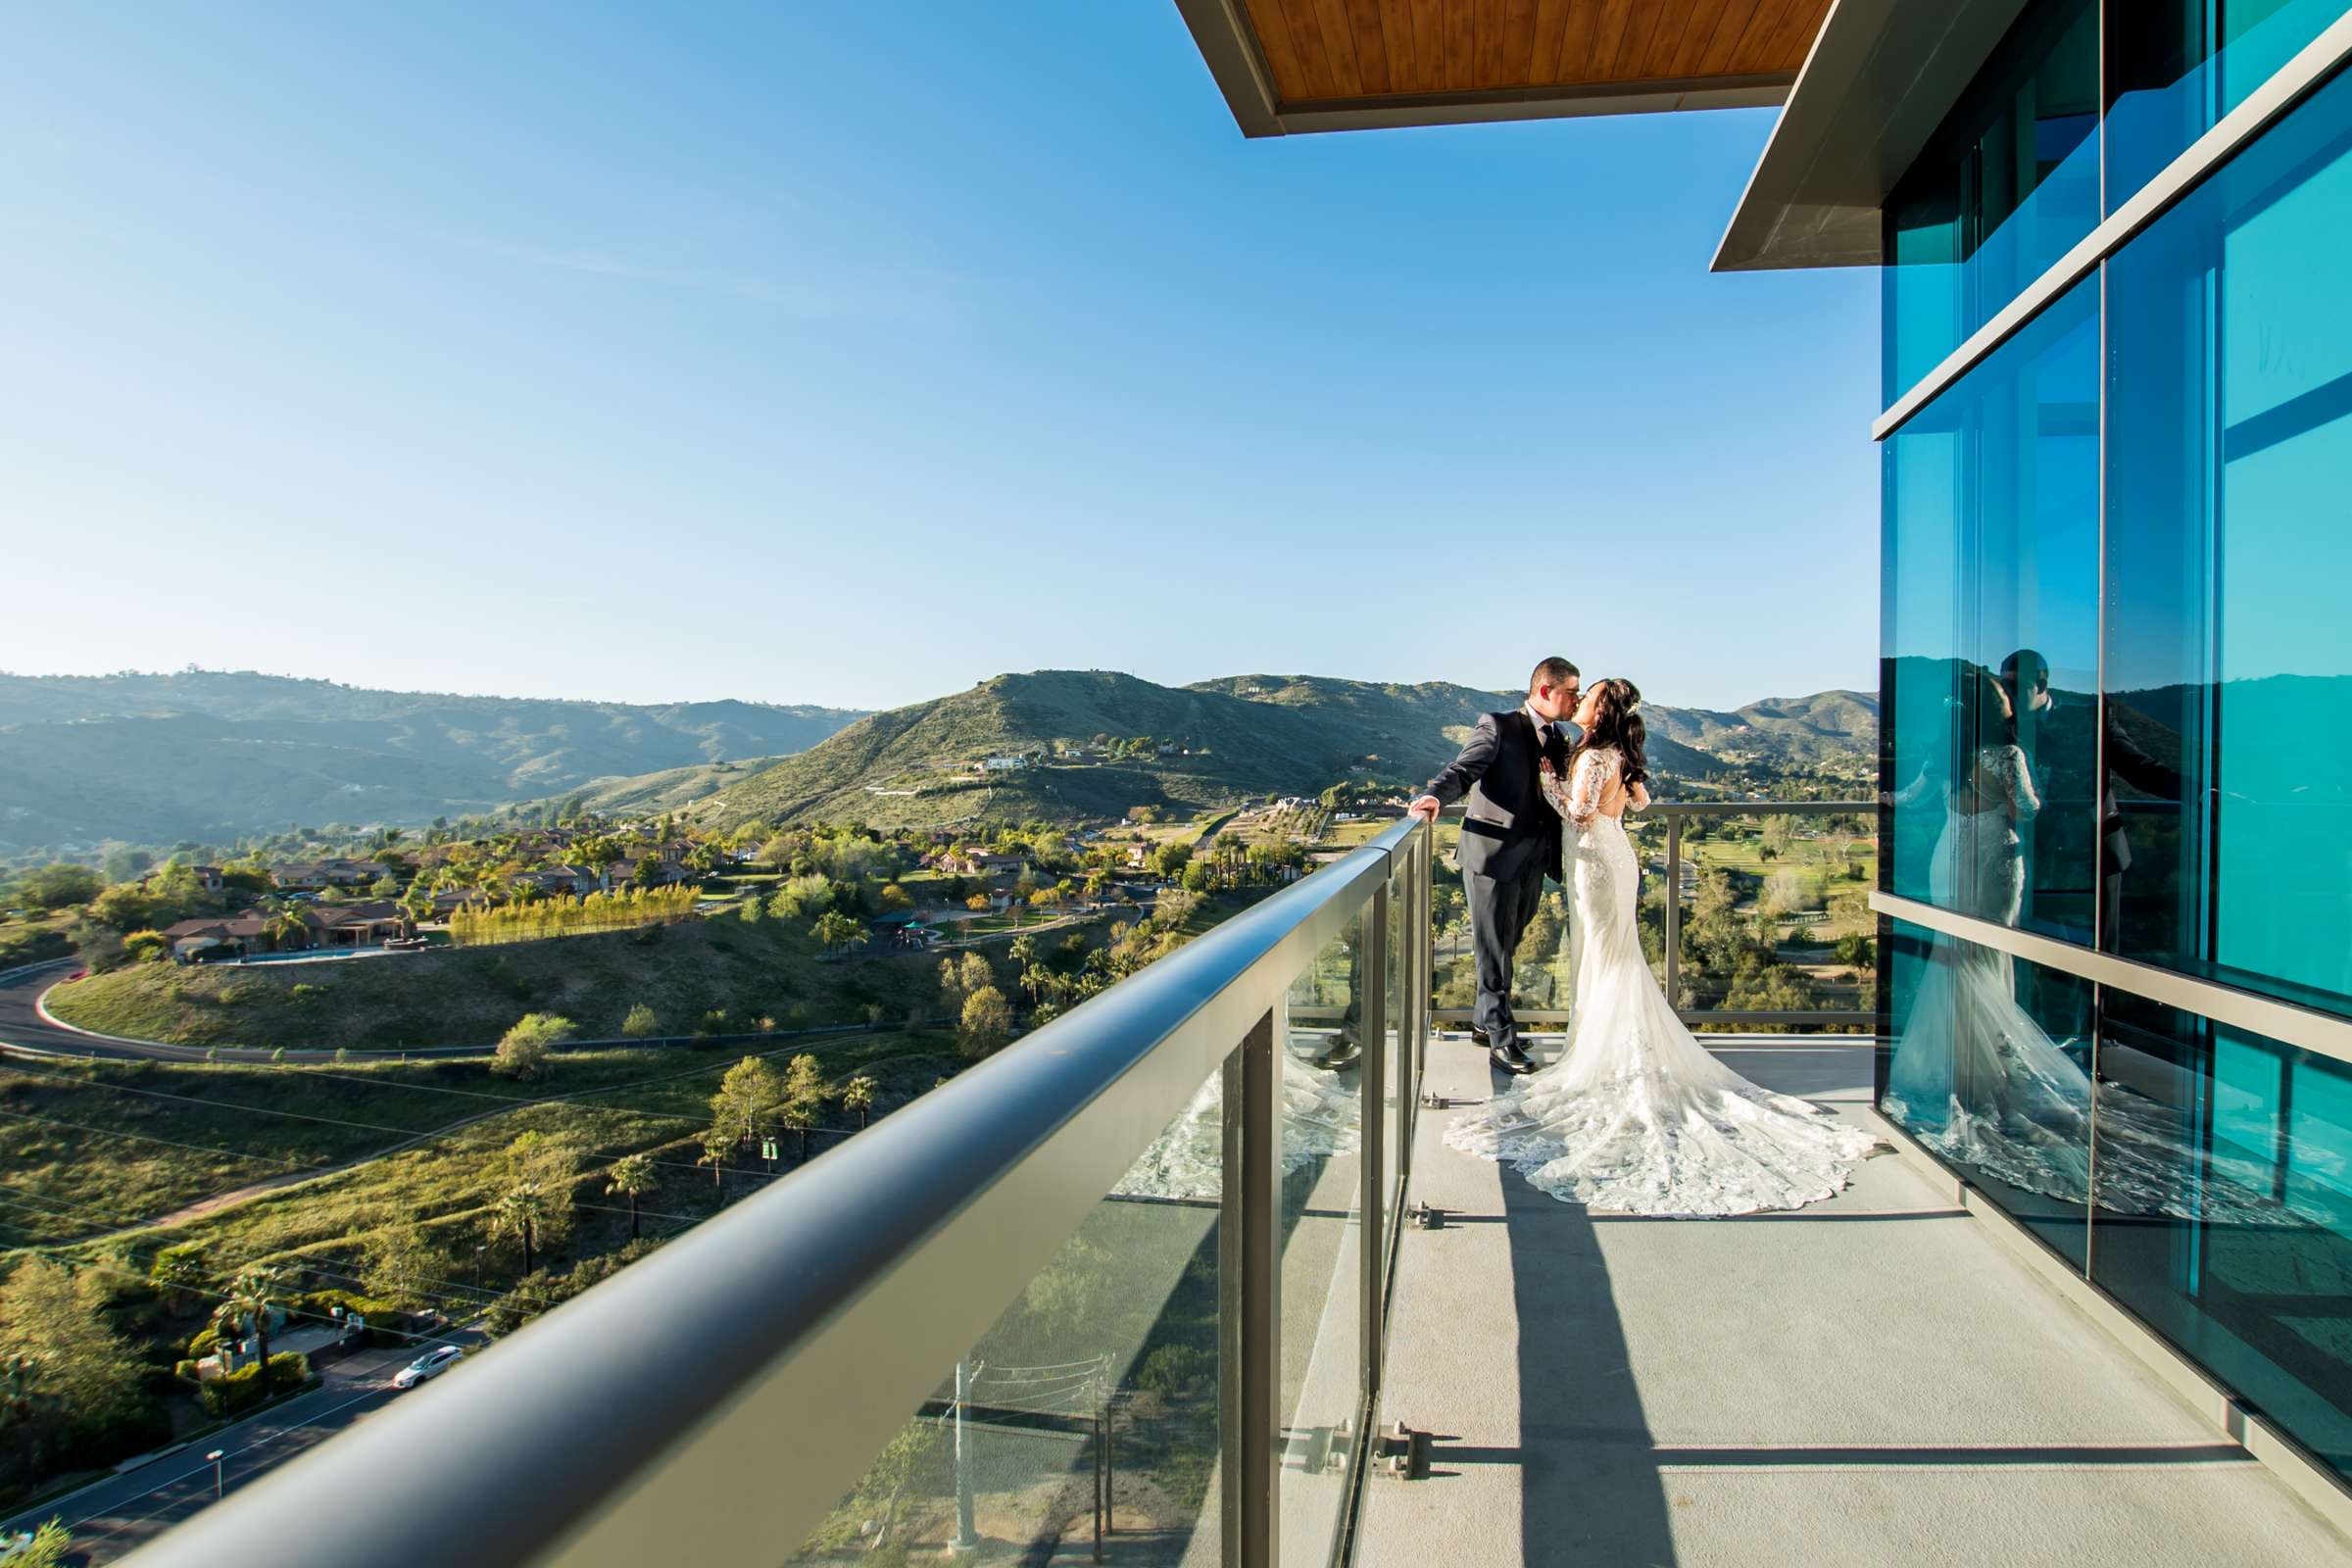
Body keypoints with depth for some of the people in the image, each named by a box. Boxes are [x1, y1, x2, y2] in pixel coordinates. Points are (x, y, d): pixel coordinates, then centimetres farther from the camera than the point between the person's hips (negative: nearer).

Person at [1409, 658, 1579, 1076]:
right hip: (1494, 854, -7)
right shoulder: (1498, 726, -8)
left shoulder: (1558, 740, 14)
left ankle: (1484, 1023, 32)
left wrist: (1558, 861, 11)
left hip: (1532, 862, 7)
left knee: (1505, 947, 17)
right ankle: (1501, 1041, 9)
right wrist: (1435, 796, -39)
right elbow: (1464, 769, -20)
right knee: (1494, 951, 0)